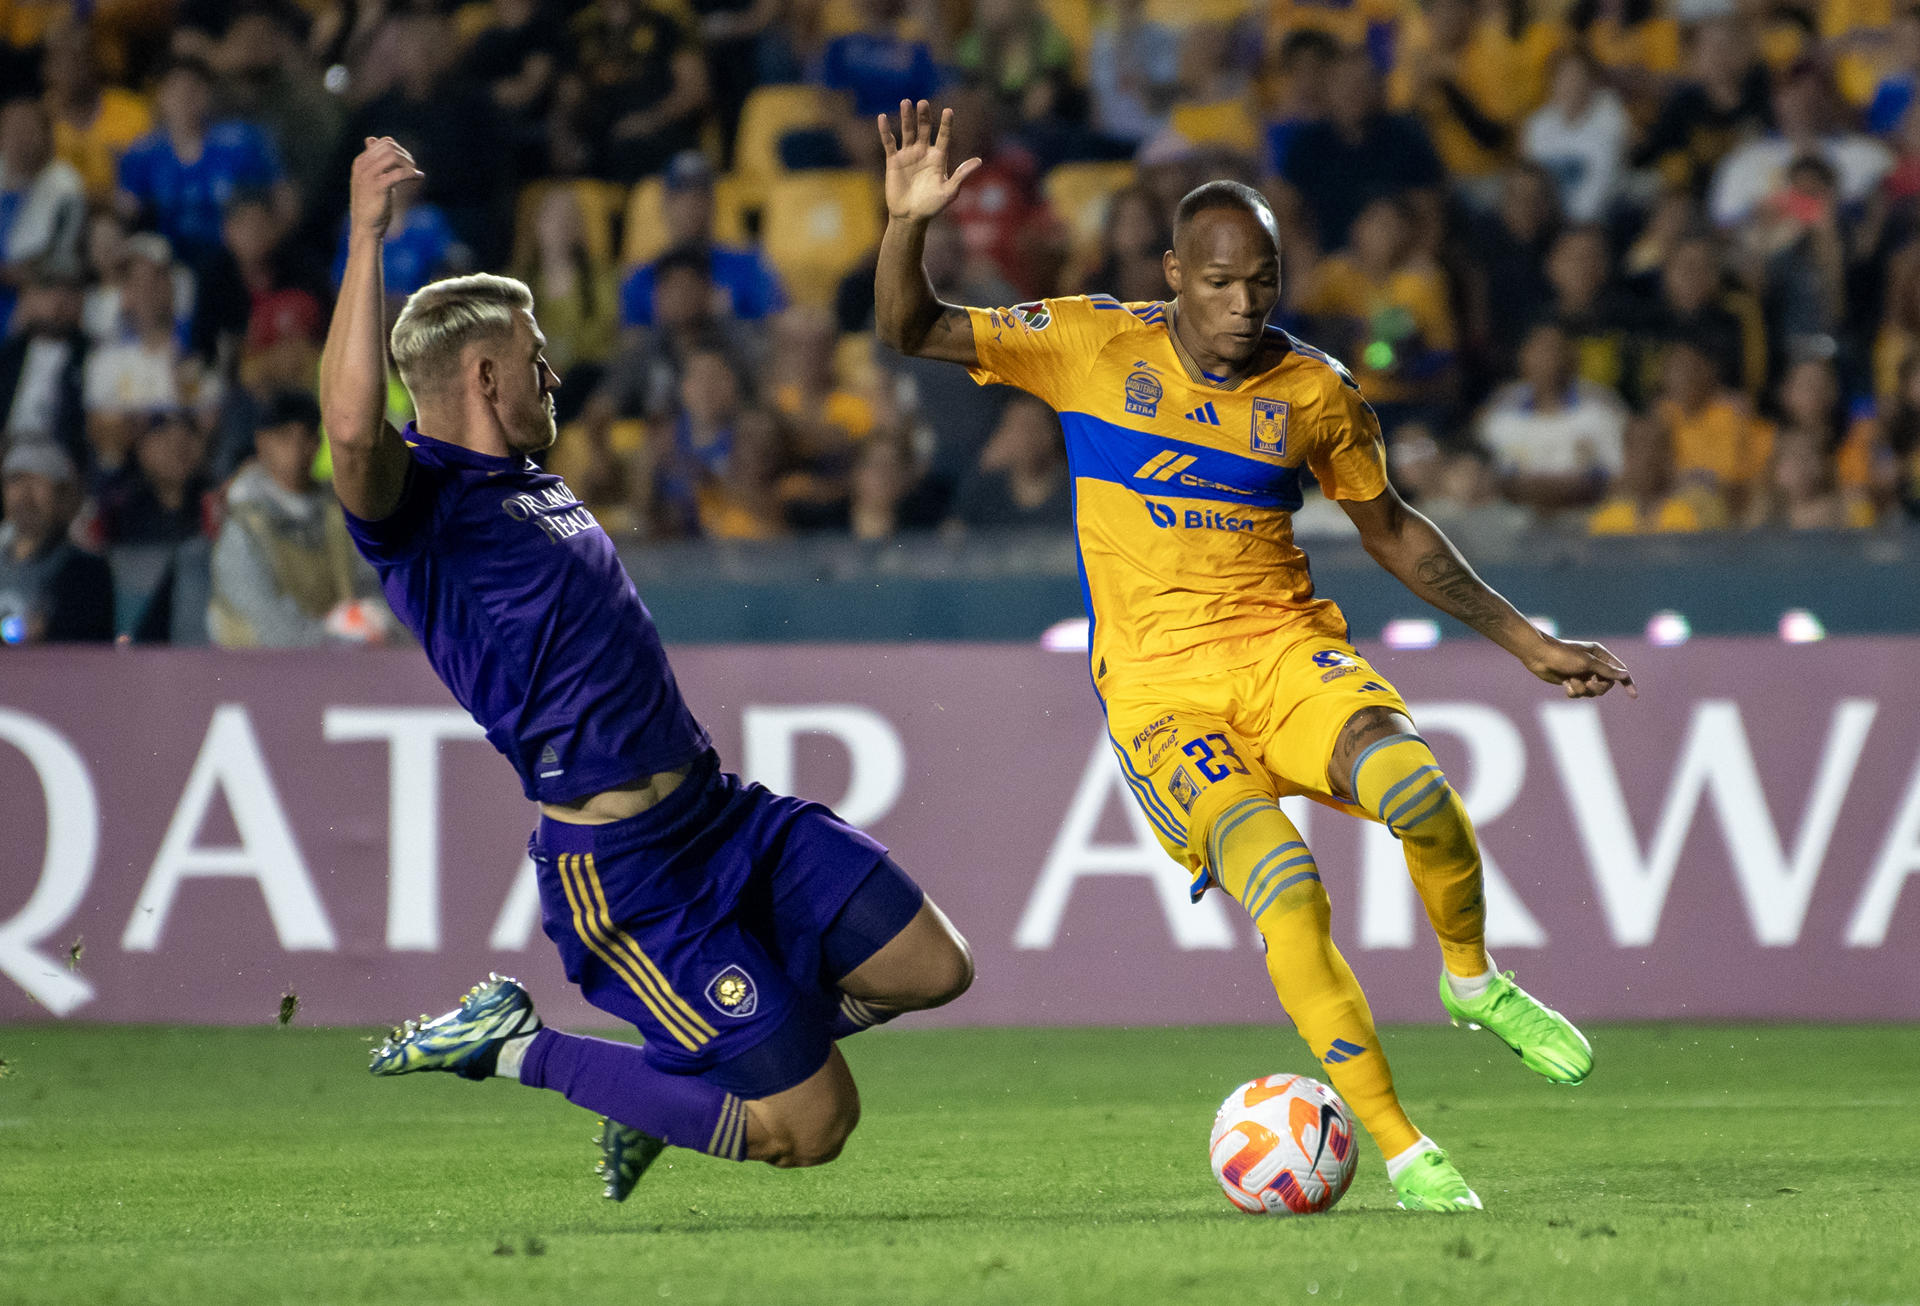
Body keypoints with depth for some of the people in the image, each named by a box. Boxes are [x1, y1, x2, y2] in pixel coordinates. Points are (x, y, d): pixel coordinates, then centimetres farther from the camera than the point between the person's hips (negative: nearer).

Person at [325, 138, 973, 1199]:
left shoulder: (527, 482, 16)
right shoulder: (415, 497, -13)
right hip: (623, 868, -10)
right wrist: (366, 238, -35)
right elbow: (352, 429, -36)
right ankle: (520, 1051, 5)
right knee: (811, 1126, -10)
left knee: (931, 969, 8)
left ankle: (678, 1069, 21)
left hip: (722, 811, 10)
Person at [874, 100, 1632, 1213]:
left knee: (1417, 786, -30)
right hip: (1160, 686, -2)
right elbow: (913, 330, -3)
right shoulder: (1093, 347, -2)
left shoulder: (1316, 392, 3)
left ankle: (1475, 981, 0)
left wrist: (1527, 641, 16)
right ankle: (1400, 1150, -20)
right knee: (1286, 888, -27)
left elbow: (1391, 529, 17)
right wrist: (910, 225, -23)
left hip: (1288, 649, 2)